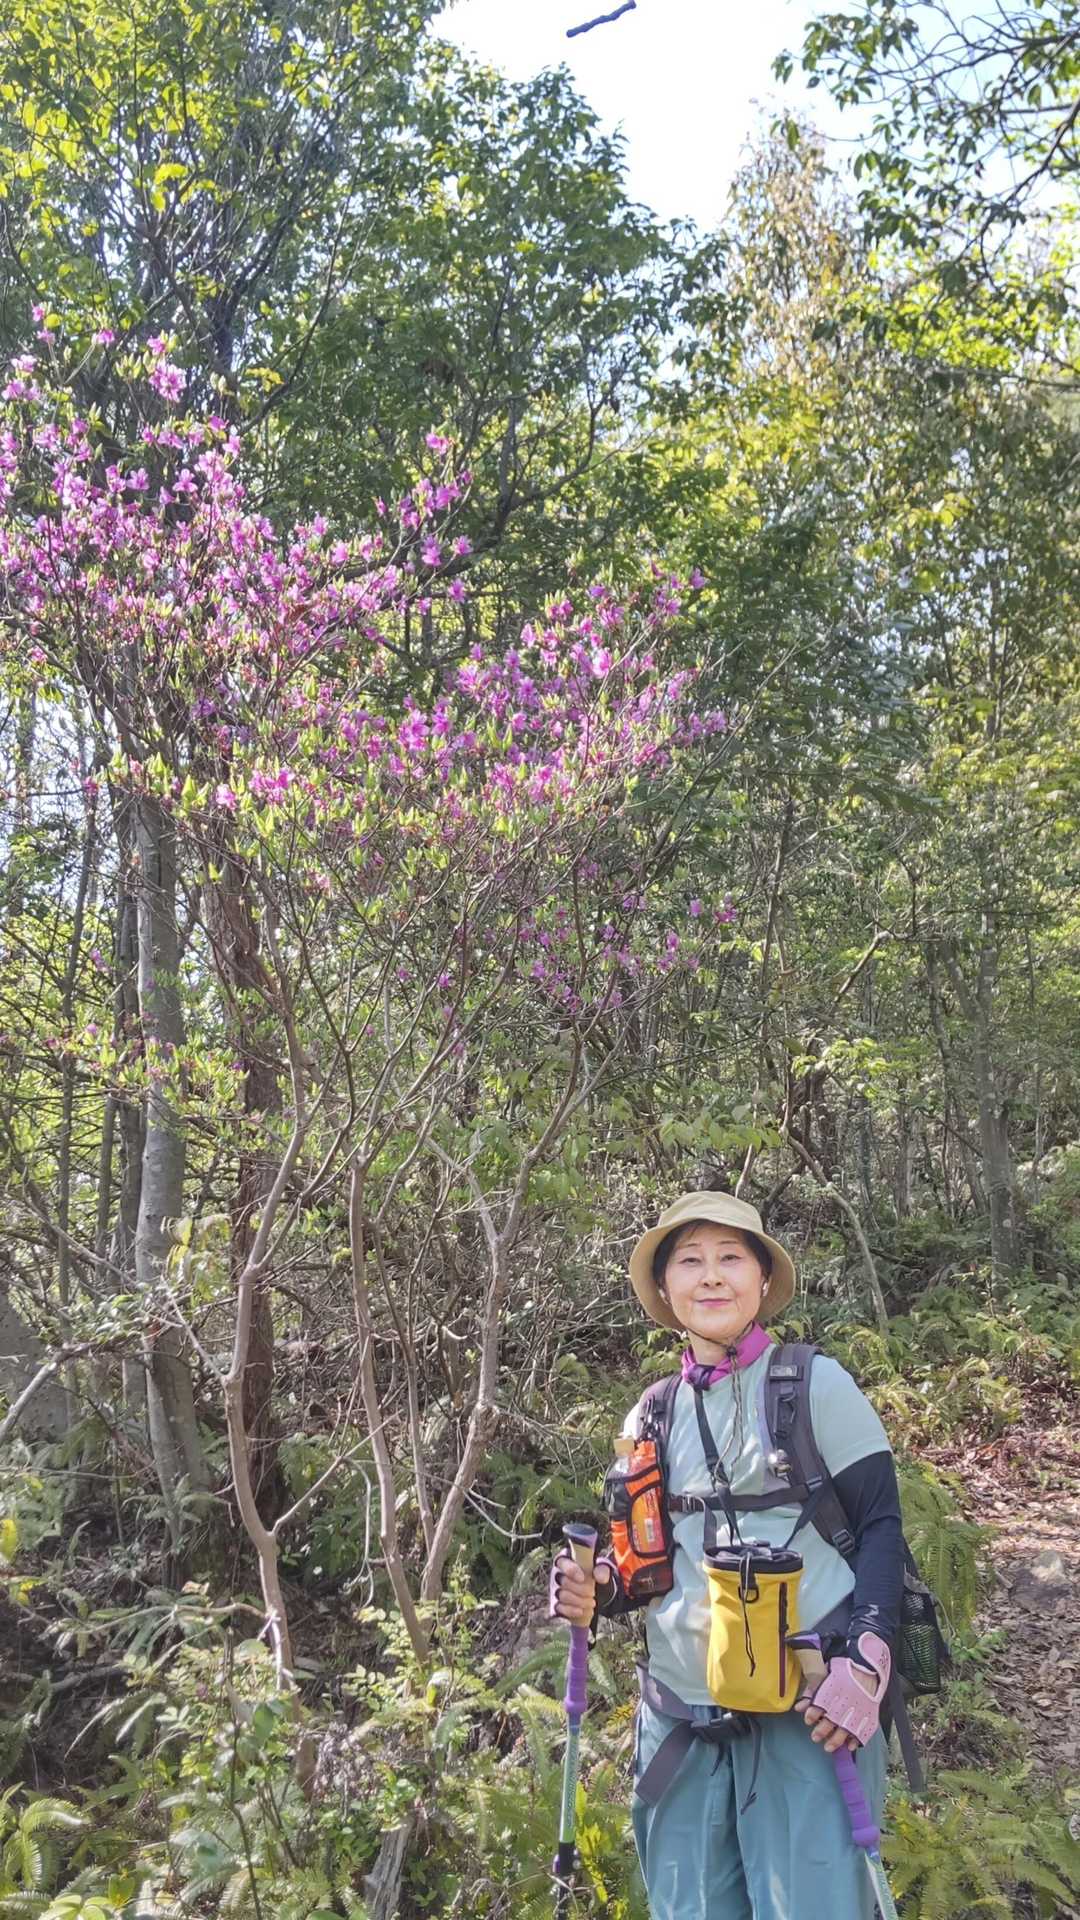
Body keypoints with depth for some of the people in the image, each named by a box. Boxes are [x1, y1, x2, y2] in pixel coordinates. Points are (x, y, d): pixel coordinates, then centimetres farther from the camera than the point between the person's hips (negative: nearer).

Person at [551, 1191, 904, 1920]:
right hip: (681, 1715, 5)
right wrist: (599, 1589, -6)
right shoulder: (650, 1417, 8)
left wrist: (866, 1661, -18)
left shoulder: (816, 1384, -5)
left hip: (808, 1705, -4)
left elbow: (882, 1526, -5)